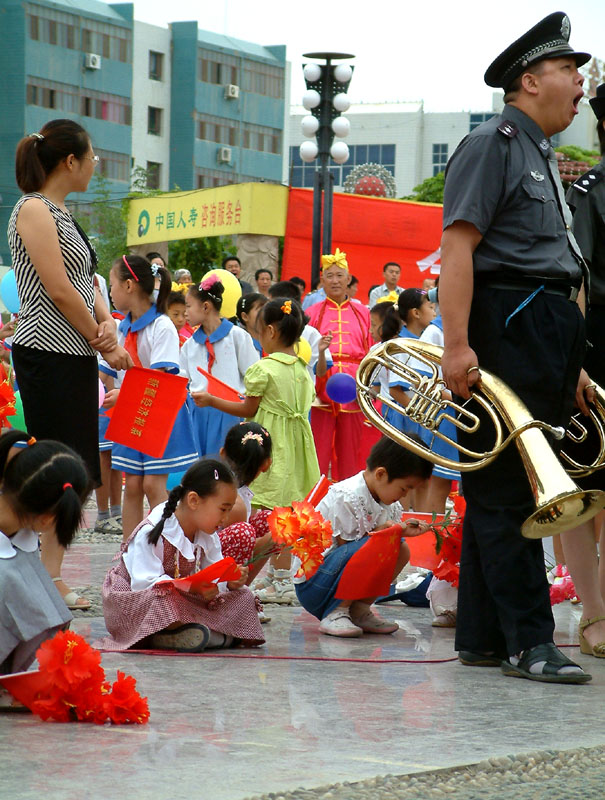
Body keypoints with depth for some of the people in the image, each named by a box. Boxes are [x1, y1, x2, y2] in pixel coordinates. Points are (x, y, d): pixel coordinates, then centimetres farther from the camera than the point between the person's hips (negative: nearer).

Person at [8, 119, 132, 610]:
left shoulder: (61, 214, 19)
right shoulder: (33, 210, -11)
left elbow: (87, 283, 20)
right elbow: (59, 291, -16)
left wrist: (107, 323, 0)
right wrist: (103, 342, -8)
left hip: (76, 356, 9)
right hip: (47, 354, -9)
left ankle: (51, 578, 11)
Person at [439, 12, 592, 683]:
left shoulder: (542, 157, 24)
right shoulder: (493, 144, -5)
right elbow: (457, 246, -14)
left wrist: (571, 366, 23)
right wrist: (456, 344, -22)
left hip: (547, 335, 10)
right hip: (506, 329, -10)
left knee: (502, 494, 10)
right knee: (507, 492, -8)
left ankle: (482, 639, 13)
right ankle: (528, 643, -8)